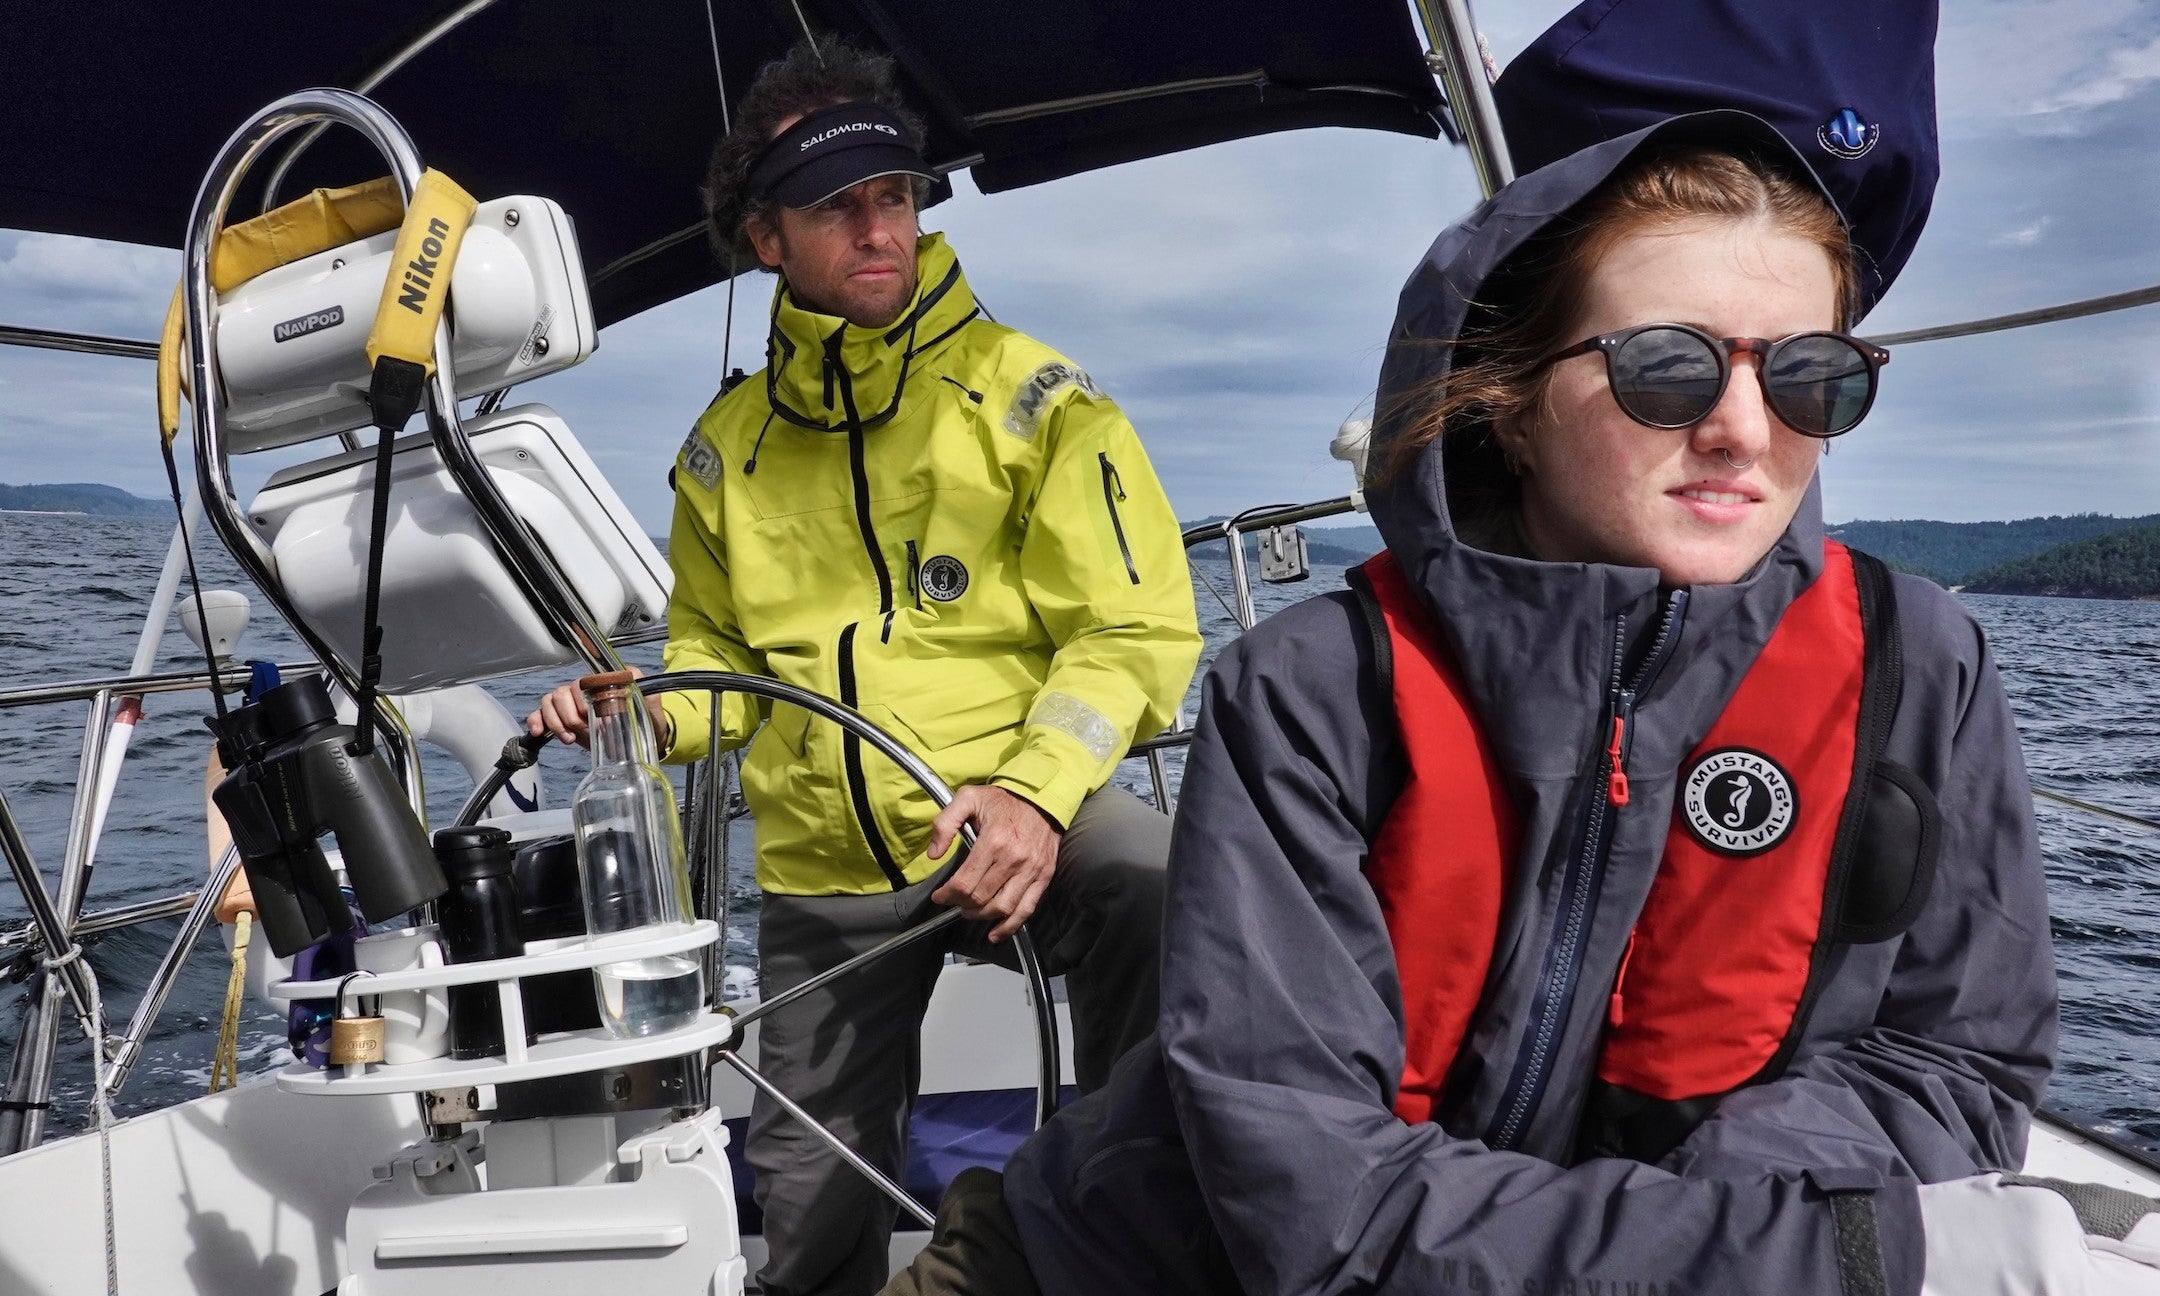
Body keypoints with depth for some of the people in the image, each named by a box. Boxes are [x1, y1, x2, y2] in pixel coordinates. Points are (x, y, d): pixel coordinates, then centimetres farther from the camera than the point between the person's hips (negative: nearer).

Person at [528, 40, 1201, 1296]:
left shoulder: (1030, 396, -4)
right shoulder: (726, 449, 7)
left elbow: (1133, 630, -10)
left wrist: (1037, 791, -27)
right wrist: (637, 709, -4)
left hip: (1019, 815, -3)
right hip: (824, 874, 4)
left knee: (1165, 891, -37)